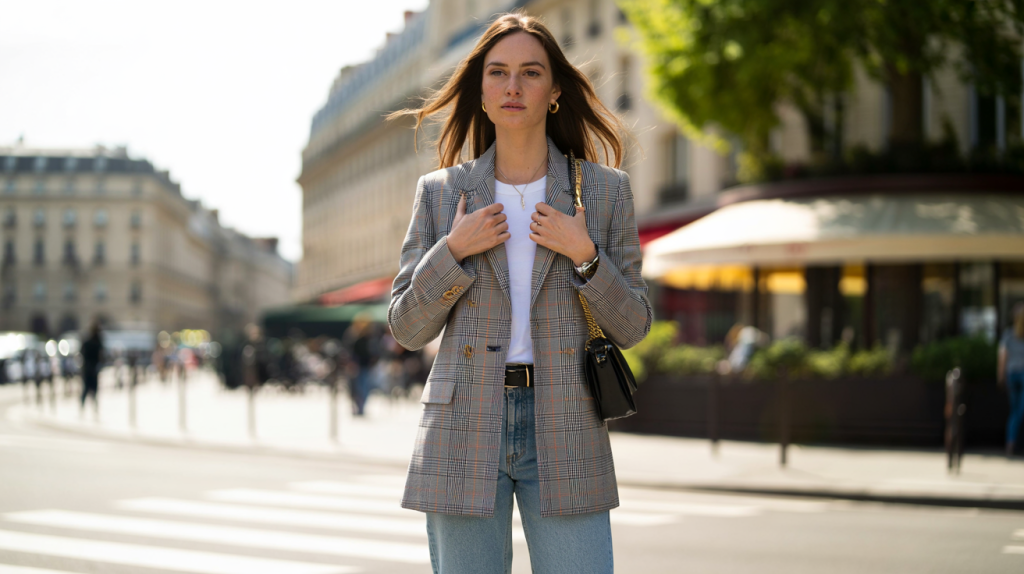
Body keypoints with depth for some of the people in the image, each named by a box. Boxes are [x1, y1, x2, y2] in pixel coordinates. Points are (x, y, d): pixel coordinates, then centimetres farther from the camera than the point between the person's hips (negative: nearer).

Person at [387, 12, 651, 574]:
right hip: (464, 432, 1)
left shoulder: (606, 190, 6)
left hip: (563, 434, 0)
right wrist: (452, 251, -7)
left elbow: (632, 327, 7)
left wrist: (583, 255, -9)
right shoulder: (439, 192, 7)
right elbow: (407, 329, 7)